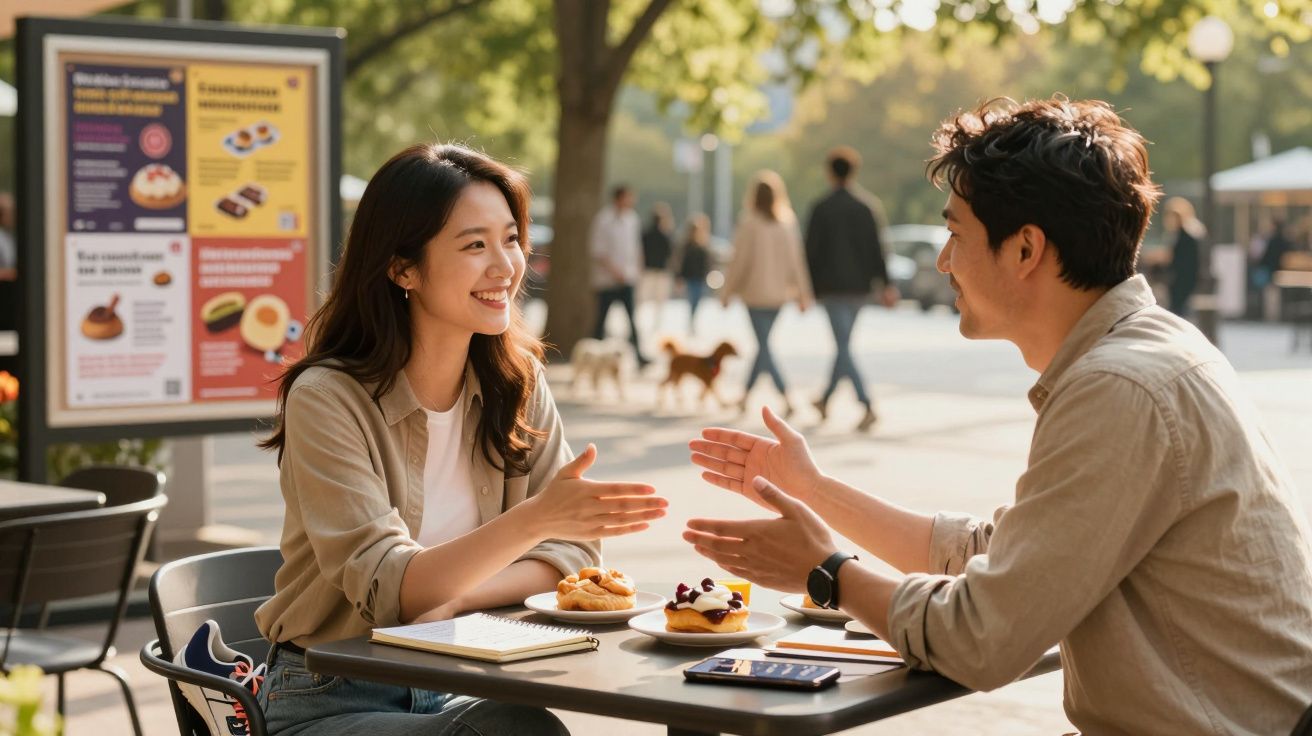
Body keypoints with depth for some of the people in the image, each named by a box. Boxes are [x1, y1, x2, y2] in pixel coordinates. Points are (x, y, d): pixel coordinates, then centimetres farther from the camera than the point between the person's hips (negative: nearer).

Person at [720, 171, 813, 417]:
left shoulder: (749, 223, -12)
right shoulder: (788, 222, 0)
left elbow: (739, 260, -11)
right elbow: (797, 260, 1)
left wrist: (726, 292, -1)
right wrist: (803, 294, 6)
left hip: (756, 292, -5)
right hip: (779, 293, 5)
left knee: (764, 346, -2)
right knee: (763, 344, 17)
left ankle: (786, 397, -18)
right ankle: (745, 395, 28)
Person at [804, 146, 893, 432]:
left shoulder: (821, 208, -7)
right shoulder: (864, 209, 4)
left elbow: (811, 249, -8)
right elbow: (876, 249, 3)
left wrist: (807, 287, -1)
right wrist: (884, 285, 6)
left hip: (831, 287, -5)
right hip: (859, 286, 5)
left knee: (844, 348, -8)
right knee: (843, 345, 17)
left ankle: (868, 407, -23)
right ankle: (825, 400, 31)